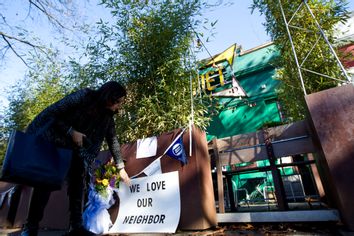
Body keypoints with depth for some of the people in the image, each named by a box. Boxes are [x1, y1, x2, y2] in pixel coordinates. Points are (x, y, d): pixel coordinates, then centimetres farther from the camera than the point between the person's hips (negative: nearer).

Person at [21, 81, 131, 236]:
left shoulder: (107, 116, -6)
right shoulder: (84, 96, -23)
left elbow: (113, 141, 1)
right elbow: (53, 112, -20)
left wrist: (121, 167, 1)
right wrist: (71, 132, -25)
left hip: (78, 151, 5)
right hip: (55, 142, -5)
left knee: (78, 183, -6)